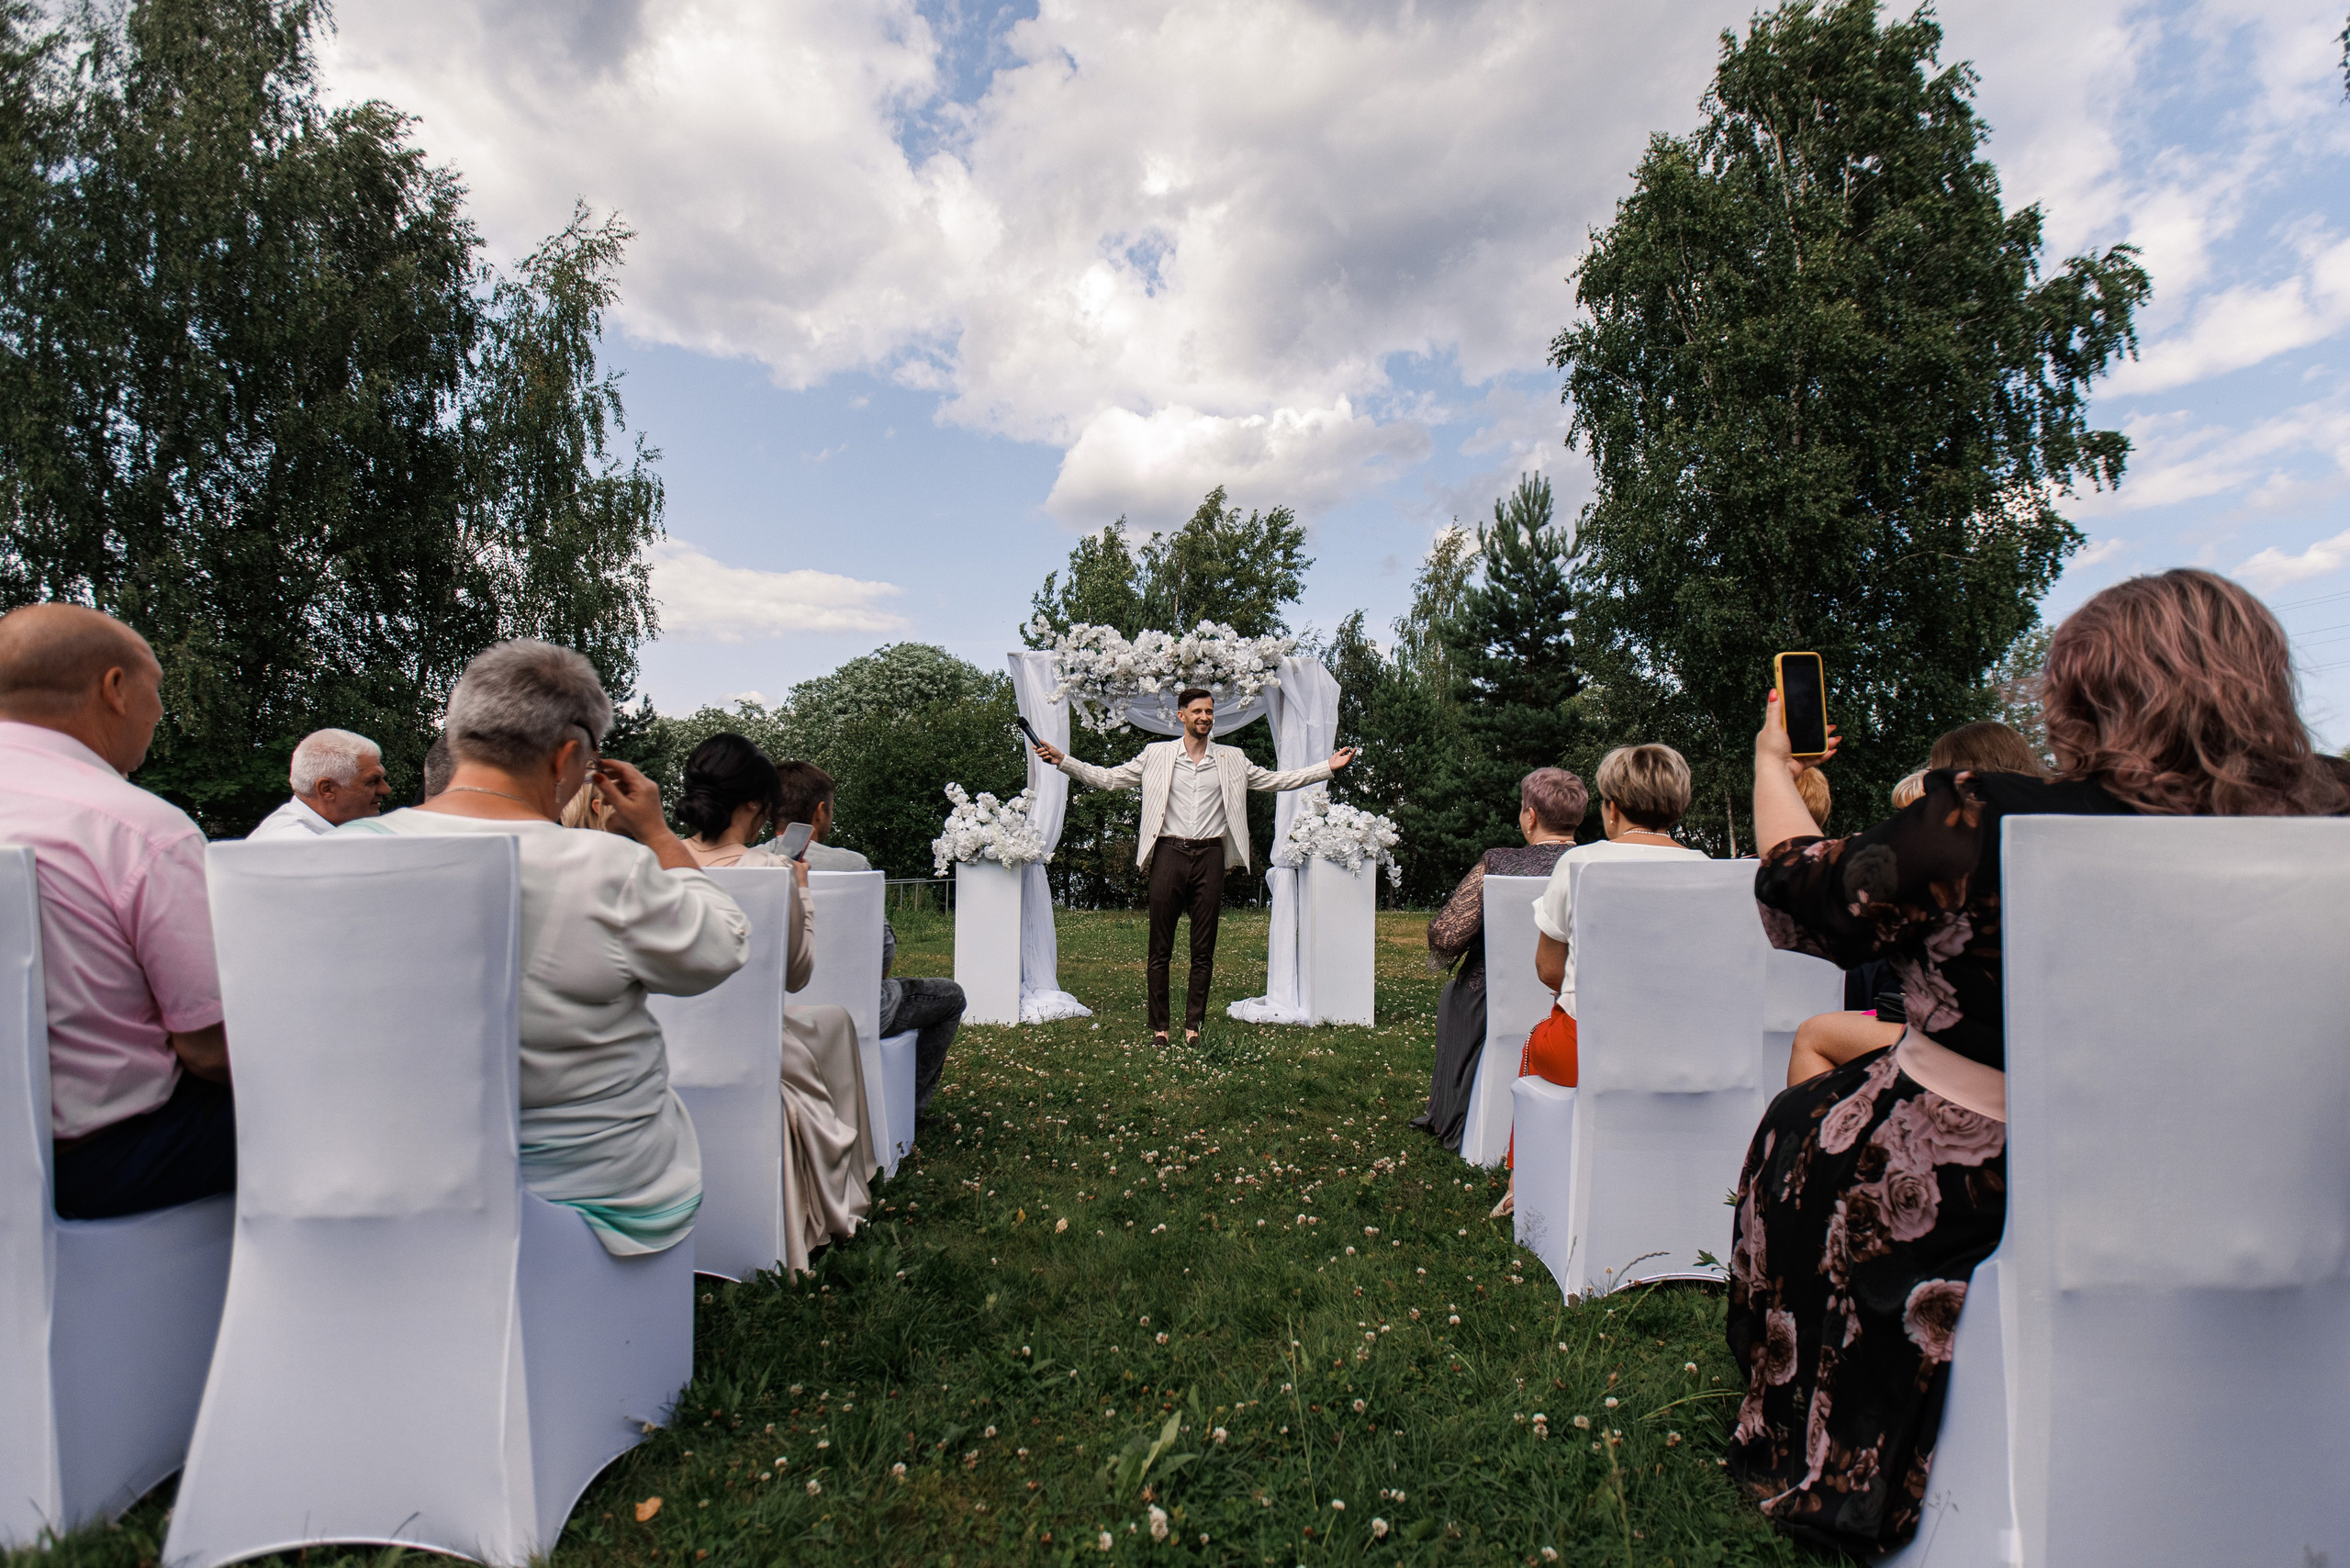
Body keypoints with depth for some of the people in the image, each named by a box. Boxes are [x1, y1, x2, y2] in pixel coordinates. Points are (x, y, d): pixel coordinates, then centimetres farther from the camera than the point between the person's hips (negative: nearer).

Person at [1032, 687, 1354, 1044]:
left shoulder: (1232, 759, 12)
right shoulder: (1157, 754, 8)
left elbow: (1276, 780, 13)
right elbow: (1108, 778, 9)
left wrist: (1329, 767, 5)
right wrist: (1062, 760, 0)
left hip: (1209, 856, 1)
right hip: (1169, 854, -1)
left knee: (1203, 951, 5)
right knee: (1160, 949, 1)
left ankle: (1194, 1025, 15)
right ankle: (1159, 1027, 11)